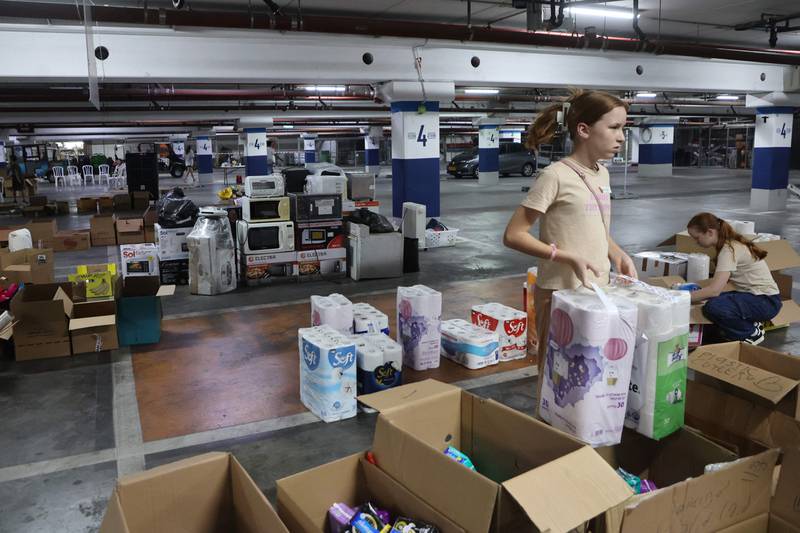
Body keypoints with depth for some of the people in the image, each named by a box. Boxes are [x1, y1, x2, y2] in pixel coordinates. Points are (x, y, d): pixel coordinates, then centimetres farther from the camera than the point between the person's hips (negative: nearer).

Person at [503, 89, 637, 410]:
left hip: (598, 290, 8)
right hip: (561, 293, -8)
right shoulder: (556, 175, -15)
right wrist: (568, 258, -23)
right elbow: (513, 235, -16)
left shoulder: (602, 174, 9)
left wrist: (619, 256, 4)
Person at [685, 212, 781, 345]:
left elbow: (714, 290, -29)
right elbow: (719, 281, 9)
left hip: (766, 301, -9)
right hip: (751, 294, 9)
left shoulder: (729, 250, -22)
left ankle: (752, 333, -4)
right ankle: (749, 324, 8)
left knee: (712, 307, -29)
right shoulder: (730, 243, 5)